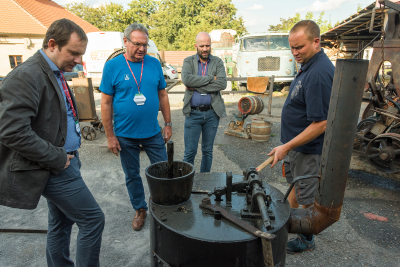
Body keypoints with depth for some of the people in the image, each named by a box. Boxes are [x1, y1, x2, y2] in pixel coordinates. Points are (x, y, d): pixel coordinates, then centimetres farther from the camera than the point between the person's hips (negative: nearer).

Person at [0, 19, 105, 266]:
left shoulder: (55, 73, 12)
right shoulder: (26, 76, -18)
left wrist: (67, 153, 9)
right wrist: (58, 158, -18)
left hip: (63, 161, 9)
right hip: (53, 168, -9)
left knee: (61, 223, 20)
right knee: (93, 220, -2)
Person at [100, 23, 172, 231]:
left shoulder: (154, 63, 1)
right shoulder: (112, 66, -6)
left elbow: (162, 95, 7)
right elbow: (106, 103, -5)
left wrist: (168, 124, 4)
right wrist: (110, 135, -7)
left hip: (153, 132, 2)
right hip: (125, 135, -1)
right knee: (132, 176, 14)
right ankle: (140, 209, 36)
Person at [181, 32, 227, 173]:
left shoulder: (218, 62, 6)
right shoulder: (188, 61, 4)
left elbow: (222, 83, -12)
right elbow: (186, 79, -17)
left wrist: (196, 87, -14)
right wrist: (211, 78, -14)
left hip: (212, 112, 2)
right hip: (193, 113, -1)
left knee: (208, 151, 12)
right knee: (190, 152, 1)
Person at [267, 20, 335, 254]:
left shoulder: (319, 73, -26)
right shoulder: (310, 66, 6)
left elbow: (320, 123, -28)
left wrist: (286, 147, -24)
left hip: (308, 149, -10)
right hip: (296, 143, 10)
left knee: (307, 198, 8)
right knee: (294, 185, 24)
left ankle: (306, 240, 30)